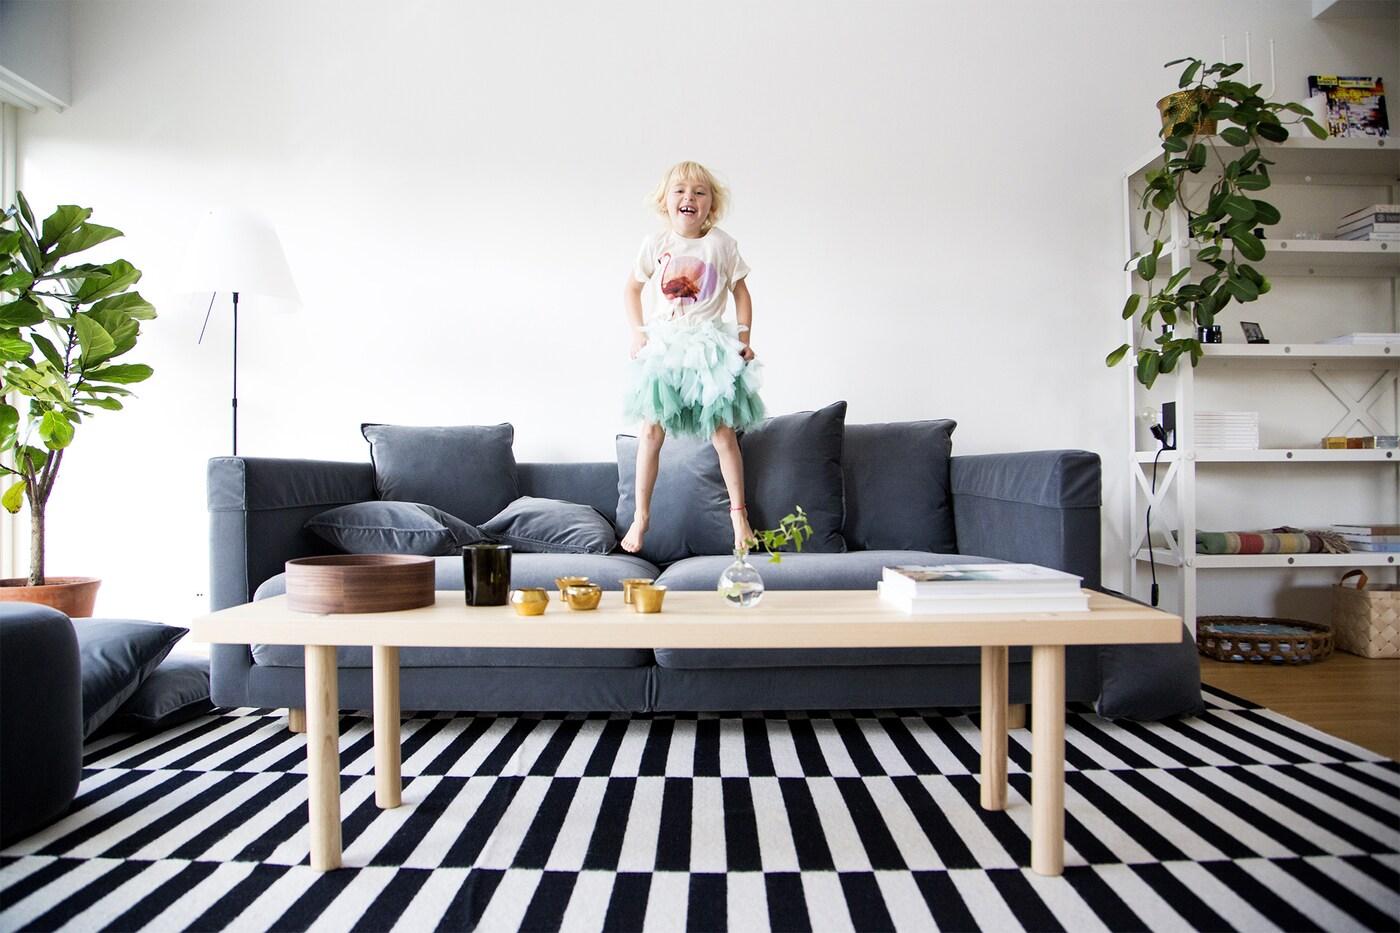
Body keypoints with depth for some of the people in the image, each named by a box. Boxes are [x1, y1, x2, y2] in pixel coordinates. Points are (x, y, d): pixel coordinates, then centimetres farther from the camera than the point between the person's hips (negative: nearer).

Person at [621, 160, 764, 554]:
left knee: (724, 433, -1)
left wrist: (744, 337, 0)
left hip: (710, 347, -1)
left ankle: (738, 514, 13)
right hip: (662, 347, 1)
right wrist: (638, 332, 3)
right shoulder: (655, 244, 3)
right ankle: (640, 517, 12)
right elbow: (632, 289, 13)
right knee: (651, 431, 0)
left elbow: (741, 291, 7)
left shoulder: (721, 244, 0)